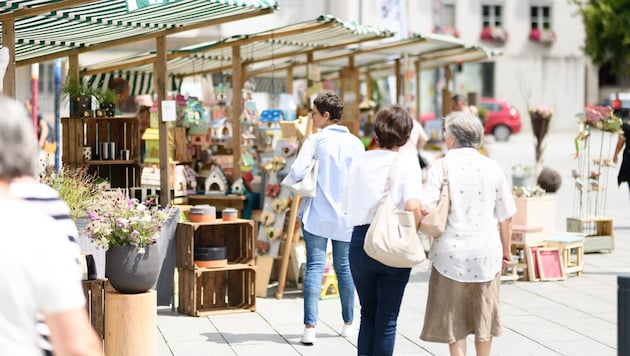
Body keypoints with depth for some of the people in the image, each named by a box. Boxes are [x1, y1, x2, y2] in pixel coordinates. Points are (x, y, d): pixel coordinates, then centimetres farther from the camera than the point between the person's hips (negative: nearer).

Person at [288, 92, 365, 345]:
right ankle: (348, 324, 22)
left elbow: (296, 173, -16)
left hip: (317, 214, -3)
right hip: (346, 215, 3)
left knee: (315, 267, -4)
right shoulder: (355, 143, 1)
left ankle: (310, 327, -11)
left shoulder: (316, 140, -9)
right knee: (344, 267, 14)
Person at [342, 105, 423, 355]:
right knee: (387, 320, 8)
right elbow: (413, 206, -19)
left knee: (368, 314, 19)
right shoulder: (407, 162, -6)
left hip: (360, 241, 3)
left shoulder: (361, 161, 5)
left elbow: (347, 208, 5)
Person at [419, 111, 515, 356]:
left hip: (451, 251, -3)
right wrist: (506, 251, 18)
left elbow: (426, 209, -17)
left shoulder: (441, 166, -6)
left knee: (454, 318, 7)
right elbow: (506, 217, 7)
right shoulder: (492, 167, 4)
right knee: (484, 317, 16)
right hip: (487, 251, 3)